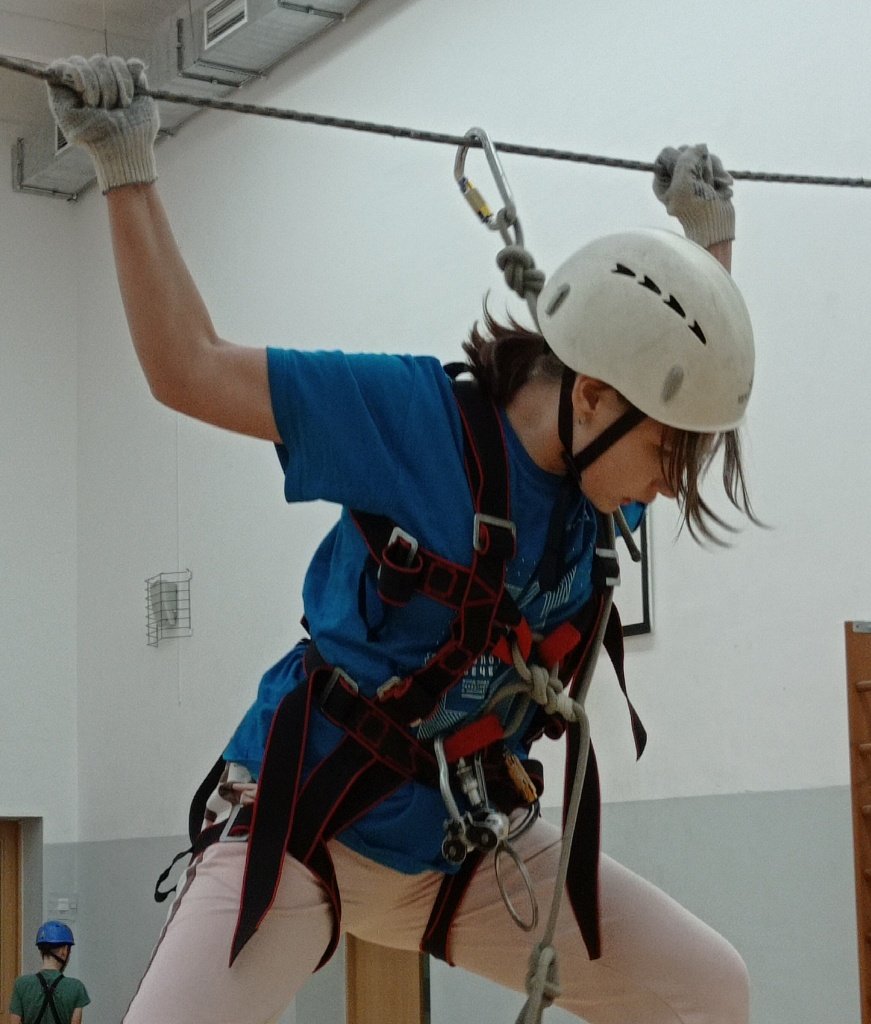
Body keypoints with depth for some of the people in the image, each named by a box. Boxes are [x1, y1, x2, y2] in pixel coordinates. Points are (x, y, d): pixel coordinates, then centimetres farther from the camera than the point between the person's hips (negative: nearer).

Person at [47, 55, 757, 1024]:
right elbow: (188, 369, -16)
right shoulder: (412, 414, -19)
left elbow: (694, 359, 24)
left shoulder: (603, 478, 0)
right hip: (302, 819, -6)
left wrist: (711, 232, 15)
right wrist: (128, 173, -17)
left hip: (474, 844, 6)